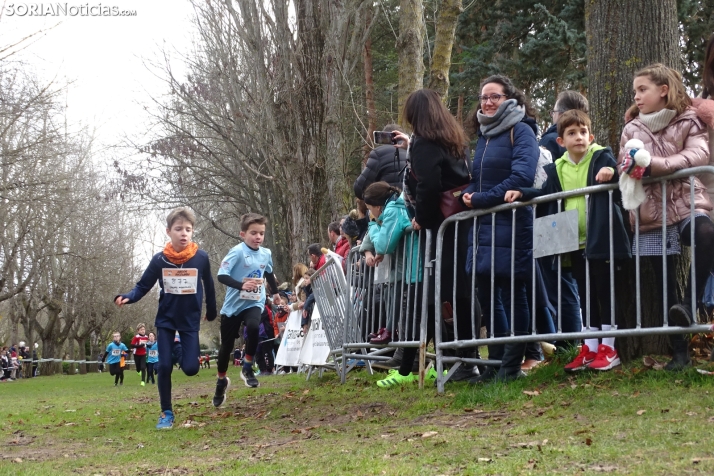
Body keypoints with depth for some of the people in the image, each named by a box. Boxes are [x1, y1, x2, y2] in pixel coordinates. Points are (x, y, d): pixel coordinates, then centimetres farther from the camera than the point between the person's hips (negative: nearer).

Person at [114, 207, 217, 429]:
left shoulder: (201, 258, -10)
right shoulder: (159, 259, -9)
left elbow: (209, 286, 5)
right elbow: (143, 285, -3)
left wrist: (212, 312, 16)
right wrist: (126, 297, -22)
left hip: (190, 320, 0)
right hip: (165, 320, 0)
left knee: (190, 368, -9)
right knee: (164, 366, -6)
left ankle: (182, 352, 28)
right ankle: (166, 413, 9)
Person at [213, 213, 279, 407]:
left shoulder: (266, 254, 1)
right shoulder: (237, 252, -16)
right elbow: (222, 275, -25)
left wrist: (276, 294, 31)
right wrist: (241, 285, -38)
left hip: (254, 303, 2)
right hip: (233, 305, -2)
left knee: (253, 327, -31)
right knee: (226, 345, 6)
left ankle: (247, 369, -11)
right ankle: (221, 380, 32)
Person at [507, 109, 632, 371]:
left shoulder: (602, 157, -5)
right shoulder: (557, 169, 10)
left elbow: (619, 186, -17)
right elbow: (547, 195, 22)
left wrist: (610, 174, -38)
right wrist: (522, 193, 9)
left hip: (601, 240, -5)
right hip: (576, 244, 6)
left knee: (605, 292, 1)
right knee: (586, 296, 12)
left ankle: (609, 348, 8)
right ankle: (590, 348, 19)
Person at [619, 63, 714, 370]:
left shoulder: (689, 122, 1)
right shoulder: (631, 130, 11)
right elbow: (623, 168, 10)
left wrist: (654, 165, -25)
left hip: (686, 203, -3)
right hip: (652, 213, 3)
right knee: (664, 281, 4)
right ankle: (679, 351, 11)